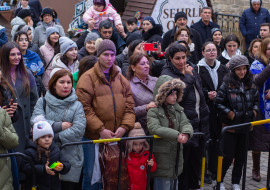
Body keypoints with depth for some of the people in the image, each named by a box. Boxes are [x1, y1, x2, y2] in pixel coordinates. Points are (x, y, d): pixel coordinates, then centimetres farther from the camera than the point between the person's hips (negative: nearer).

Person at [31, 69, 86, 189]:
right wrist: (59, 126, -12)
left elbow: (78, 131, -12)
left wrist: (53, 137, -14)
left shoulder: (77, 105, 3)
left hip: (70, 158, -1)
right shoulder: (42, 102, 8)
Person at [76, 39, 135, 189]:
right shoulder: (88, 78, -6)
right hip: (93, 136, -5)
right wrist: (100, 130, -17)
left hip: (117, 136, 5)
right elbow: (85, 108, -13)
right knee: (91, 174, 3)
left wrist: (125, 126, -8)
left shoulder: (121, 79, 11)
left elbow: (129, 106, 8)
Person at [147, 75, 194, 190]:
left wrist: (186, 133, -26)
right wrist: (176, 135, -33)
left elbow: (185, 123, 0)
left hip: (175, 157, 7)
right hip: (161, 157, -7)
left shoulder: (177, 109, 10)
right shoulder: (153, 111, -11)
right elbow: (154, 128, -25)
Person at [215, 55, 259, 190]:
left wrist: (254, 112, 4)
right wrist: (230, 113, -14)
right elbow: (218, 103, -9)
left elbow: (256, 100, 19)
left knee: (241, 156, 11)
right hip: (230, 126, -5)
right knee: (228, 156, -1)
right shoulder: (227, 85, -11)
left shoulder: (251, 85, 5)